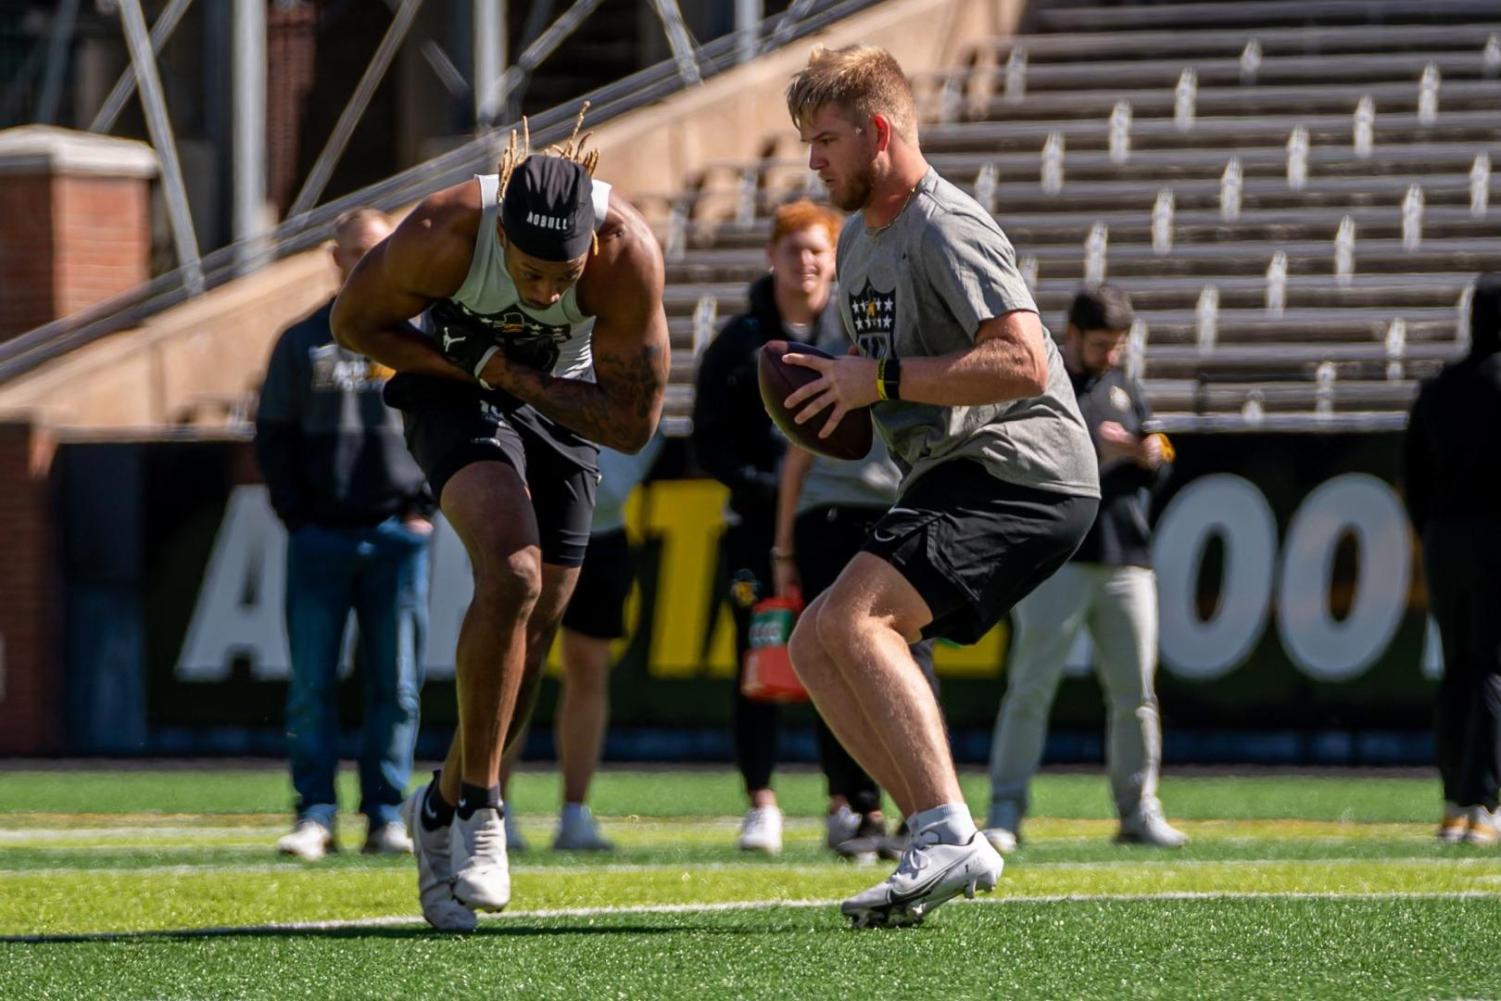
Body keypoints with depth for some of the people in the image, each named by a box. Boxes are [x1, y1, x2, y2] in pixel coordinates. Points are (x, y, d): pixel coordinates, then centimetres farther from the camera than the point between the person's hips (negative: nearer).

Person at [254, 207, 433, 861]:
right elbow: (273, 436, 8)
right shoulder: (303, 342, 8)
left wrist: (424, 507, 0)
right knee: (311, 685, -5)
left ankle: (385, 814, 5)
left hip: (396, 537, 0)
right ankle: (314, 815, -3)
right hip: (320, 537, 0)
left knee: (395, 685, 0)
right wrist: (296, 515, -2)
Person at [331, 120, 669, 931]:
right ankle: (480, 811, -18)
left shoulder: (628, 256, -31)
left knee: (530, 634, 2)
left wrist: (510, 373, -24)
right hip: (456, 387, -3)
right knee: (512, 576, -27)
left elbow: (632, 424, -22)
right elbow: (355, 322, -12)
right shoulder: (443, 237, -33)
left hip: (561, 409, 3)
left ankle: (443, 809, 24)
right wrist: (468, 371, -20)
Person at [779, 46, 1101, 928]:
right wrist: (832, 386, 8)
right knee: (817, 649, 5)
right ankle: (947, 849, 2)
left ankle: (951, 837, -30)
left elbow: (1022, 363, -25)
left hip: (1024, 473, -11)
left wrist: (881, 380, -22)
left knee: (850, 618, -25)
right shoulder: (861, 236, 17)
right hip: (951, 481, 11)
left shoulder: (946, 229, -14)